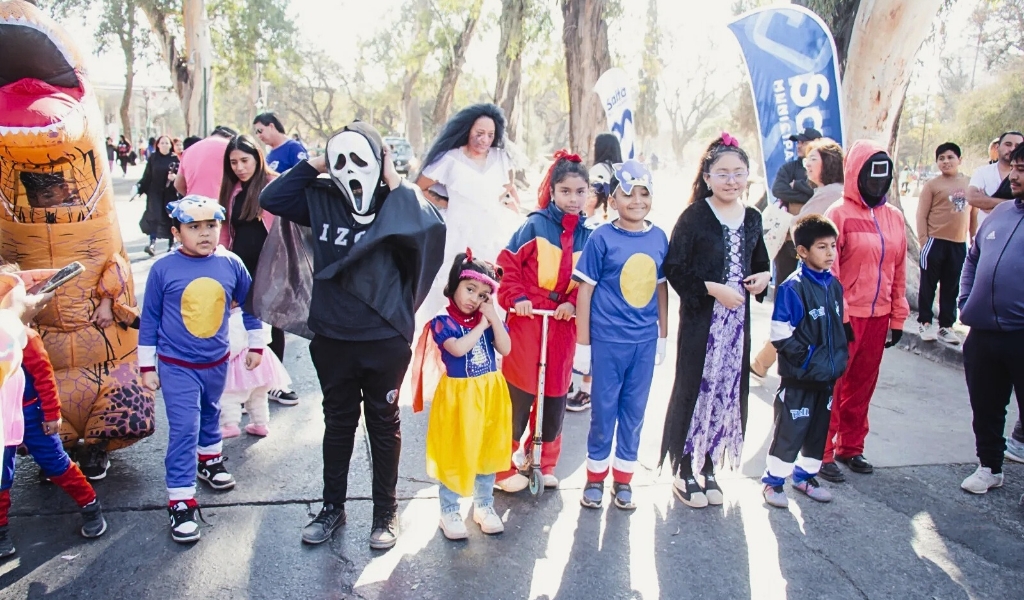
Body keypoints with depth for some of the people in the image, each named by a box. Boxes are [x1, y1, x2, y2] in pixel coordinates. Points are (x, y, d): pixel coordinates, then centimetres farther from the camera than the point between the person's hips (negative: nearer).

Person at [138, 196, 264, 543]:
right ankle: (181, 504, 0)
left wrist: (256, 344, 13)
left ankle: (210, 462, 49)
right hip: (177, 367, -4)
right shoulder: (163, 270, -13)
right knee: (184, 430, -7)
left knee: (210, 415, 25)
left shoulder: (231, 265, -7)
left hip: (217, 362, 4)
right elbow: (149, 320, -4)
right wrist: (147, 366, -1)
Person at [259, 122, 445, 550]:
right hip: (332, 338, 3)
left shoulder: (395, 205, -8)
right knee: (338, 422, 17)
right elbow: (270, 199, -2)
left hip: (385, 339, -2)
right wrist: (314, 165, -5)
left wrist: (396, 184, -16)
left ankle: (386, 511, 27)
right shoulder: (321, 201, 1)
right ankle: (332, 507, 33)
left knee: (384, 423, 13)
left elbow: (432, 226, -25)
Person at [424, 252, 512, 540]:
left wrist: (493, 318, -14)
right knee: (454, 454, 5)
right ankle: (449, 512, 20)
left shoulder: (488, 320, 3)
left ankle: (484, 506, 30)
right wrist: (481, 325, -14)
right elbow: (458, 348, -24)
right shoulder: (442, 322, -9)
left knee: (488, 451, 14)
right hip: (459, 396, -4)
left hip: (489, 394, 4)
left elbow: (505, 349, -8)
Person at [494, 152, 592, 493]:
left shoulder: (586, 235, 6)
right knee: (518, 395, 2)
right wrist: (516, 298, -16)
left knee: (556, 395, 11)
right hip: (528, 320, -4)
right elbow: (508, 265, -5)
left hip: (563, 324, 4)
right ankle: (504, 467, 17)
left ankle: (545, 463, 30)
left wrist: (573, 302, -8)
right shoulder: (535, 225, -6)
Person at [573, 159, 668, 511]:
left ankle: (623, 479, 30)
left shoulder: (659, 238, 2)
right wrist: (583, 343, -7)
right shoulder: (602, 239, -10)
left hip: (645, 340, 4)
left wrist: (663, 336, 12)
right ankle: (595, 477, 27)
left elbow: (662, 286, 10)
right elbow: (585, 290, -7)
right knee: (603, 411, 9)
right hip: (608, 340, -3)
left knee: (634, 412, 14)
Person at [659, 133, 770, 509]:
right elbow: (674, 268, -12)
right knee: (695, 388, 1)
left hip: (737, 318, 6)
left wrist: (764, 277, 0)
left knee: (728, 389, 10)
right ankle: (684, 472, 16)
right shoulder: (695, 215, -8)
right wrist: (712, 288, -18)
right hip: (701, 319, -5)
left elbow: (760, 263, 21)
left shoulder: (752, 218, 10)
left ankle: (709, 468, 25)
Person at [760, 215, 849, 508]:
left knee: (819, 428, 17)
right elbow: (781, 335, -18)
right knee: (790, 430, 0)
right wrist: (807, 360, -16)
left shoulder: (834, 286, 6)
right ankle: (773, 481, 14)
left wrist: (840, 357, 9)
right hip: (799, 377, -7)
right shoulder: (793, 288, -17)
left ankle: (806, 475, 33)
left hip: (828, 375, 7)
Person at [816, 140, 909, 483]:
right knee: (832, 386, -1)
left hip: (878, 316, 6)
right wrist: (838, 315, -14)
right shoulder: (839, 214, -8)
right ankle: (822, 454, 9)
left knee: (862, 387, 14)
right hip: (845, 316, -6)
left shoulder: (894, 217, 9)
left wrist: (898, 317, 12)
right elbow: (828, 269, -11)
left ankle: (850, 448, 27)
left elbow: (899, 271, 13)